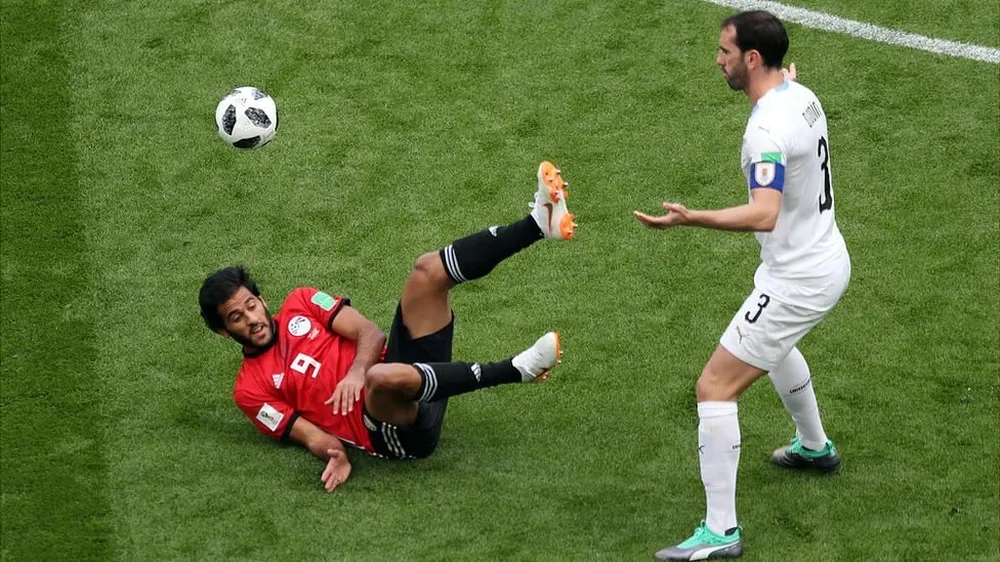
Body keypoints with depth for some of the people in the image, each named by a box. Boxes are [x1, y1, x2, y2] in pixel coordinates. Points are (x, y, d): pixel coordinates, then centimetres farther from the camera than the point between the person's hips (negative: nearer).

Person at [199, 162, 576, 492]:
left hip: (410, 367, 5)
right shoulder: (251, 390, 6)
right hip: (394, 434, -5)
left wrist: (356, 373, -14)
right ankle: (515, 370, -30)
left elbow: (371, 333, 7)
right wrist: (335, 455, -26)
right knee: (383, 376, -41)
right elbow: (312, 437, -2)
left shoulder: (299, 304, 18)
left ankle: (540, 222, -23)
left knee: (428, 270, -9)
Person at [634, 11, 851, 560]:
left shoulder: (767, 129, -28)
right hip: (828, 260, 10)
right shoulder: (802, 96, 1)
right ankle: (814, 446, 59)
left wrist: (692, 218, -51)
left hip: (797, 281, -10)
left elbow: (765, 214, -41)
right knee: (774, 344, 39)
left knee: (715, 387, -9)